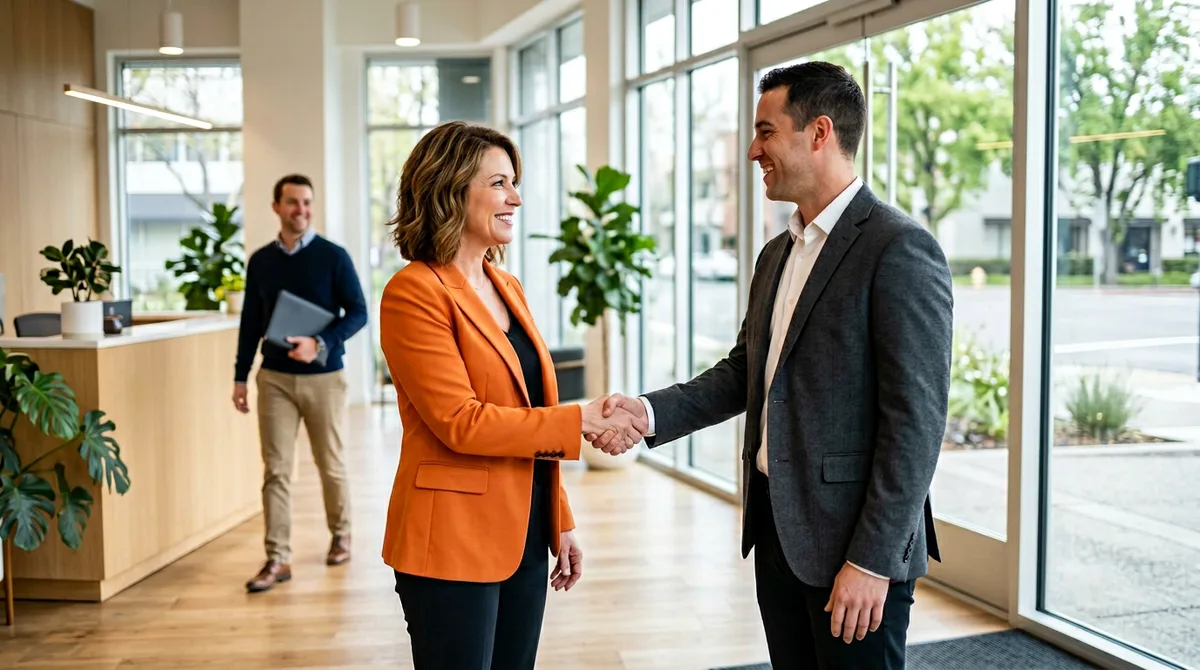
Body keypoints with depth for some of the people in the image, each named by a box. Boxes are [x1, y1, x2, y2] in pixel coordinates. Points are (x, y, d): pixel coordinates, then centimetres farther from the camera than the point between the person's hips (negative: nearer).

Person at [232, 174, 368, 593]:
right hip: (275, 377, 2)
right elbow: (251, 322, 11)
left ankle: (341, 537, 32)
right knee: (276, 469, -2)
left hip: (324, 377, -2)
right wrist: (240, 377, 8)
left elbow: (358, 313, -6)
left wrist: (320, 343, -21)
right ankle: (278, 559, 1)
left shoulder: (333, 257, -4)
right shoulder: (260, 261, 6)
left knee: (331, 464, 11)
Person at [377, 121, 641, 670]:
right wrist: (580, 420, -18)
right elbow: (461, 422, -20)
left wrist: (561, 523, 13)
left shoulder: (508, 288, 11)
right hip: (453, 542, -7)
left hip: (525, 537, 7)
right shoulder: (414, 293, -13)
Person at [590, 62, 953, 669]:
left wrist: (872, 561, -19)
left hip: (852, 538, -8)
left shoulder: (900, 249, -15)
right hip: (776, 527, 8)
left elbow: (915, 420, -18)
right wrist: (651, 413, -1)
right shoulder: (776, 255, 13)